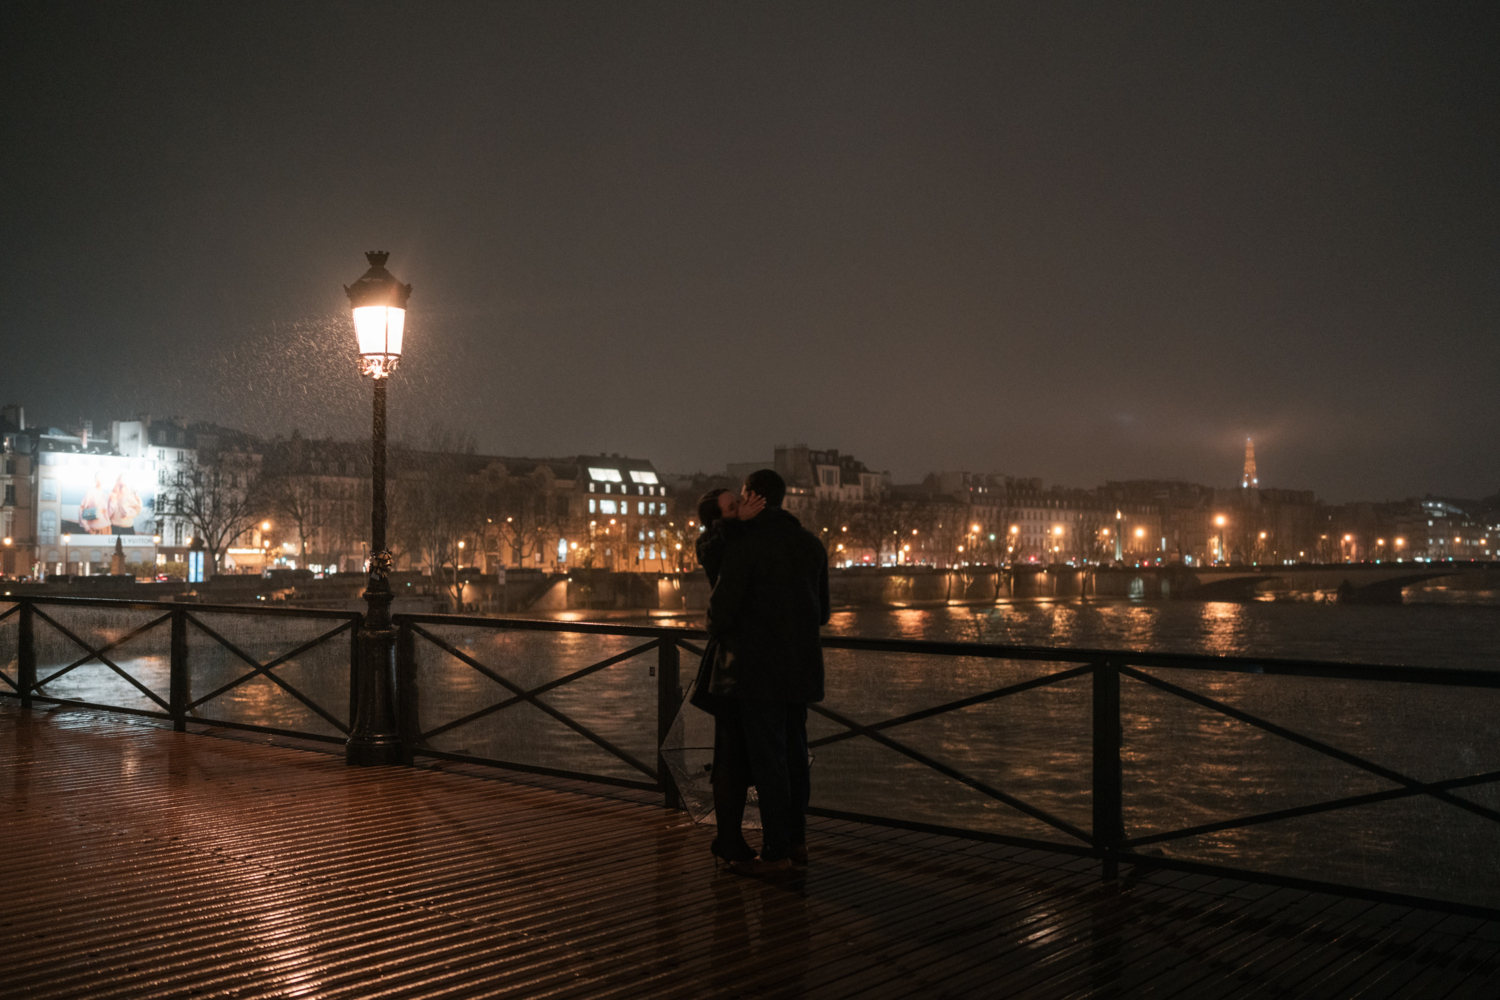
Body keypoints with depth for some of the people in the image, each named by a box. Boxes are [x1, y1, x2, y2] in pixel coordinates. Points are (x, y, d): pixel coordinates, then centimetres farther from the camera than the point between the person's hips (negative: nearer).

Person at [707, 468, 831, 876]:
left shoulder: (744, 545, -13)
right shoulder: (812, 544, 9)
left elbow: (723, 606, -12)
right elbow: (821, 611, 14)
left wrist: (717, 630, 10)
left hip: (758, 669, -7)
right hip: (800, 667, 7)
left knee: (766, 758, -3)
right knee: (794, 754, 14)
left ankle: (775, 851, 1)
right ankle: (796, 841, 22)